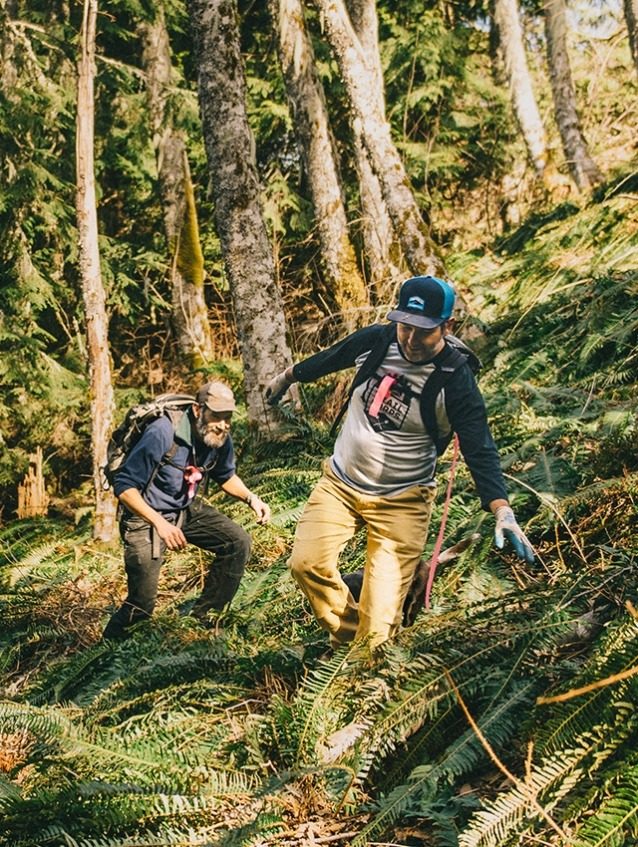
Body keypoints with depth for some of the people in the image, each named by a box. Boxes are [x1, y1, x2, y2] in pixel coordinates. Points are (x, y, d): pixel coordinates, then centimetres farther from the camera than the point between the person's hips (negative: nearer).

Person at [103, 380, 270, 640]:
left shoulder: (220, 438, -9)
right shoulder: (162, 435, -29)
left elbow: (225, 476, 14)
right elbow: (124, 486, -25)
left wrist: (251, 498, -6)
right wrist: (160, 523, -35)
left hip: (186, 509, 7)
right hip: (146, 514, -7)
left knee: (238, 542, -6)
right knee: (142, 602, -15)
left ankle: (204, 618, 8)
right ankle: (111, 643, 16)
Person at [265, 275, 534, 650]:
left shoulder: (456, 382, -18)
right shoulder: (376, 340, -7)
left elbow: (481, 451, -22)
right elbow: (328, 359, 14)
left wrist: (503, 511, -37)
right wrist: (286, 377, 31)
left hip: (401, 502, -4)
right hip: (340, 483, 4)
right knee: (307, 562, -16)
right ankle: (347, 638, 8)